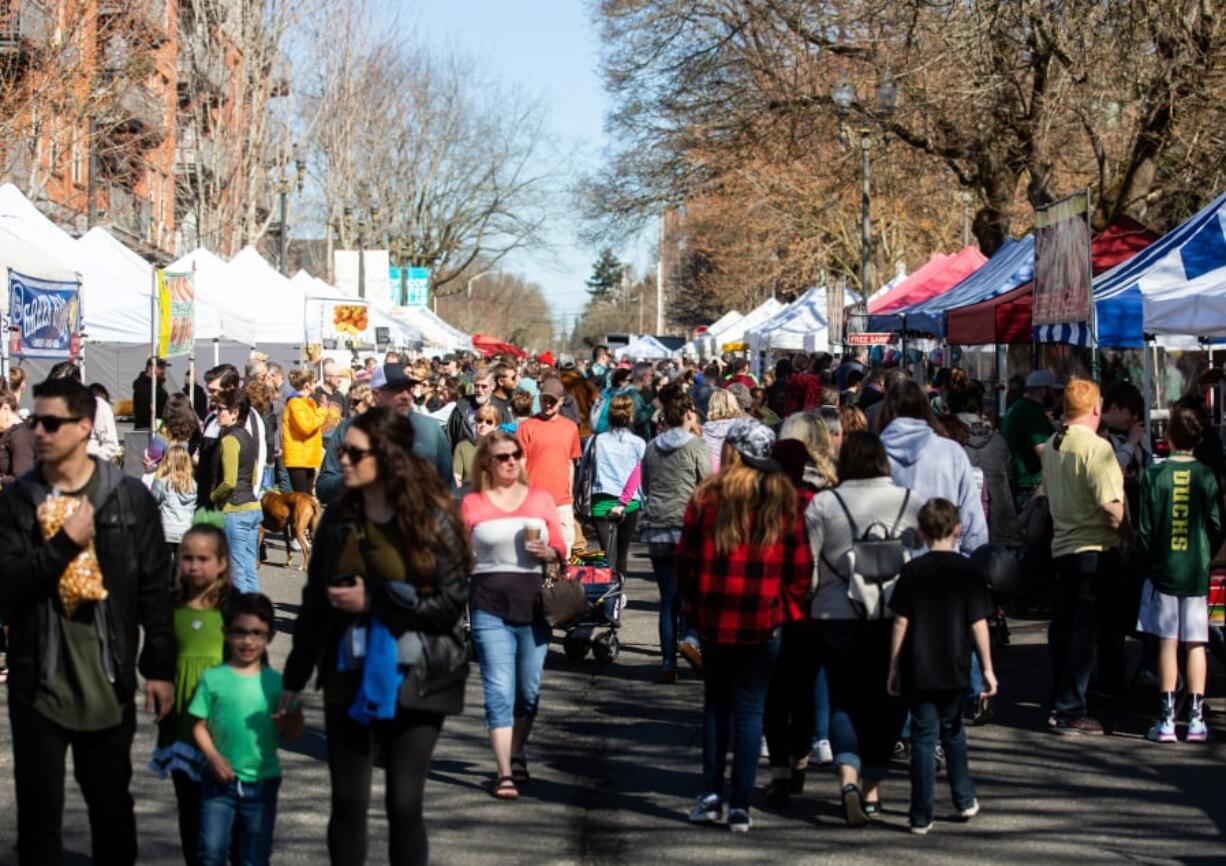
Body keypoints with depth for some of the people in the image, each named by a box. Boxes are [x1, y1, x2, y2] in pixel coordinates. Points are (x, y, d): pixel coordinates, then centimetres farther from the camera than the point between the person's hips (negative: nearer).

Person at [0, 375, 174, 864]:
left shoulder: (129, 498, 0)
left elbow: (154, 589, 2)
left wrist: (160, 668, 0)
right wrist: (65, 544, -19)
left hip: (108, 680, 0)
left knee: (112, 805, 14)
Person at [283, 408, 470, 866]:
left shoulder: (433, 517, -8)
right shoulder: (339, 517, 4)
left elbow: (451, 602, -12)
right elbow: (315, 601, 9)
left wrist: (374, 600, -16)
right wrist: (294, 679, 11)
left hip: (412, 681, -3)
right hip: (349, 677, 3)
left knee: (405, 805, -2)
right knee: (348, 802, 4)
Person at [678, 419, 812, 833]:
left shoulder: (708, 495, -3)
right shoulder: (785, 499, -1)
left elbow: (686, 555, 2)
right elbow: (800, 564, 1)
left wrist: (690, 600, 15)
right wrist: (789, 604, 13)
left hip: (713, 616, 0)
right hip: (763, 621, 0)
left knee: (715, 702, 15)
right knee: (749, 707, 4)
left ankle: (711, 793, 13)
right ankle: (740, 805, 2)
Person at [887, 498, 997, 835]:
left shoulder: (912, 571, -4)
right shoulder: (969, 572, -2)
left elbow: (901, 622, -4)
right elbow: (979, 623, -4)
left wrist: (894, 668, 2)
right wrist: (987, 669, 1)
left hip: (918, 670, -1)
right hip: (955, 669, 1)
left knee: (923, 737, 2)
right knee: (953, 732, 20)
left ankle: (921, 817, 0)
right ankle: (965, 801, 28)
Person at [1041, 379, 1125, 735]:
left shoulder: (1052, 446, 8)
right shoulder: (1095, 447, -17)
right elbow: (1111, 505, -22)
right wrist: (1125, 531, -9)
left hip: (1062, 545, 8)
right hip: (1094, 549, -8)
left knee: (1063, 627, 15)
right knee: (1084, 630, -3)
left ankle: (1060, 705, 23)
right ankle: (1071, 711, -1)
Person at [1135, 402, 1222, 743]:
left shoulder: (1154, 475, -7)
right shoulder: (1207, 477, -4)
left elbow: (1145, 529, -6)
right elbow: (1217, 526, -2)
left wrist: (1147, 562, 9)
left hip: (1164, 570, -1)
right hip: (1197, 573, 1)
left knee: (1167, 643, 3)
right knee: (1195, 644, 6)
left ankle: (1166, 719, 2)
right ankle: (1196, 718, 6)